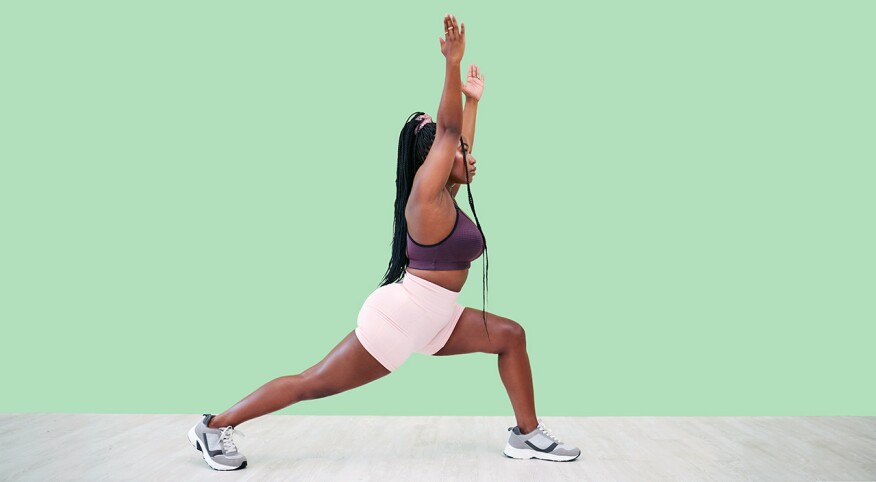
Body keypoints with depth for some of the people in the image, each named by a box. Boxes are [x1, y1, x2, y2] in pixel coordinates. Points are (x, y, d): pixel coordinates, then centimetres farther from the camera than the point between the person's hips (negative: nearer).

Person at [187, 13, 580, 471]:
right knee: (315, 383, -2)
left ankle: (527, 435, 11)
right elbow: (447, 129, -22)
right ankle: (214, 426, 9)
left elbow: (458, 144, 26)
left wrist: (472, 100, 32)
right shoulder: (427, 194, -13)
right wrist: (452, 63, -25)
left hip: (431, 318, 9)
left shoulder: (444, 196, 11)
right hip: (401, 313, -9)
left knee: (510, 335, 7)